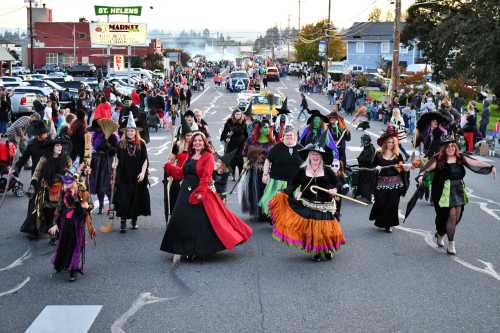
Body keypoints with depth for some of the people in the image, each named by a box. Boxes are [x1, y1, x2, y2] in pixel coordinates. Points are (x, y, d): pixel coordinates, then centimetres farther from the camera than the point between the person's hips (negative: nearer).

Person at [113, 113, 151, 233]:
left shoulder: (141, 144, 2)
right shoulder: (121, 144, 3)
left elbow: (145, 160, 2)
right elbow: (117, 159, 7)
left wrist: (143, 172, -9)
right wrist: (116, 171, -1)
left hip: (137, 177, 0)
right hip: (123, 177, 0)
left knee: (136, 198, 8)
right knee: (123, 199, -5)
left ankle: (134, 220, 23)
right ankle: (123, 221, -3)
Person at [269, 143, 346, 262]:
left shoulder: (327, 171, -2)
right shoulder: (302, 171, -1)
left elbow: (336, 183, 9)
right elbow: (293, 184, 1)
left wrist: (335, 190, -10)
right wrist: (284, 194, -12)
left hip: (324, 206, 0)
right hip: (307, 205, 1)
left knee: (325, 229, 1)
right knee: (310, 228, -1)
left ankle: (328, 250, 25)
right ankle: (316, 252, 16)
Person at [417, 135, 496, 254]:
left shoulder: (461, 158, 6)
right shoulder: (438, 160, -7)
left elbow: (476, 163, 7)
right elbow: (426, 168, -15)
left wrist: (491, 167, 2)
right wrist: (421, 175, -34)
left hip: (459, 193, 5)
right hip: (444, 193, -5)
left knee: (457, 217, 8)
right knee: (451, 216, -9)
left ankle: (440, 234, 35)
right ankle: (451, 245, 4)